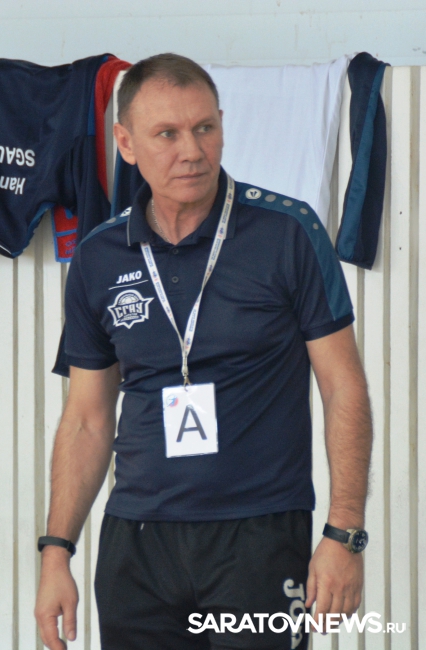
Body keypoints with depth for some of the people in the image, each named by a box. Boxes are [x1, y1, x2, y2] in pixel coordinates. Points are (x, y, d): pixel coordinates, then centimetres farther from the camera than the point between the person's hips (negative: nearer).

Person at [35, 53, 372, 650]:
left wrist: (345, 535, -10)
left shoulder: (288, 232, -4)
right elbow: (87, 419, 12)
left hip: (261, 535, -3)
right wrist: (56, 552, 5)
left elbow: (344, 389, -2)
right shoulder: (98, 260, 6)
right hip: (135, 543, 3)